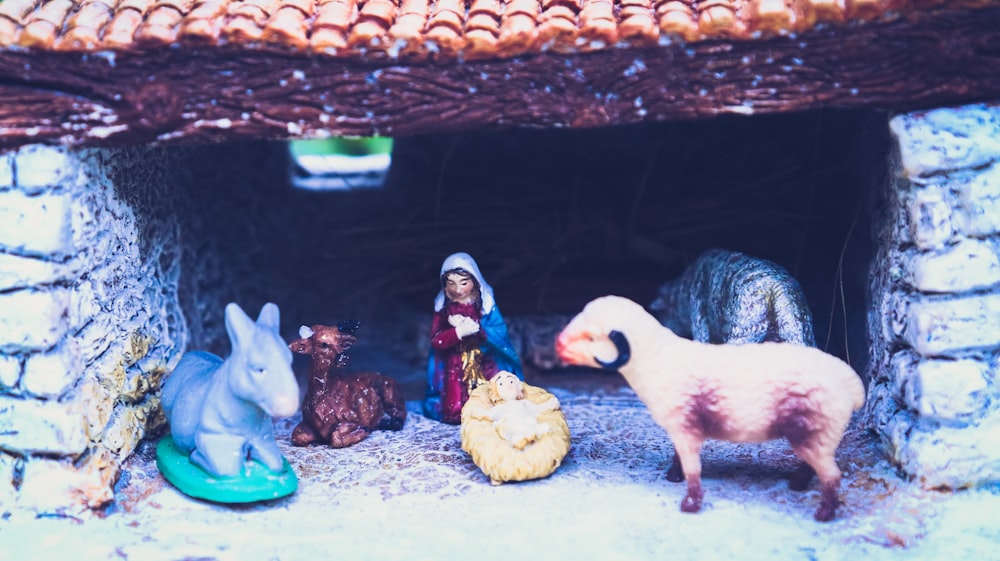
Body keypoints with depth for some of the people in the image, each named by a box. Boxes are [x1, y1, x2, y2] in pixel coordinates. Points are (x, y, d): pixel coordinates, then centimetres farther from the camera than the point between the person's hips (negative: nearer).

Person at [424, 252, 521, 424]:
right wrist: (459, 331, -24)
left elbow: (500, 334, -12)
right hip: (456, 370, 1)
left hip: (486, 368, 0)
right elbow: (436, 341, -7)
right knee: (455, 414, -11)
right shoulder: (443, 308, 1)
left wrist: (473, 326, -23)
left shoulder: (486, 304, -2)